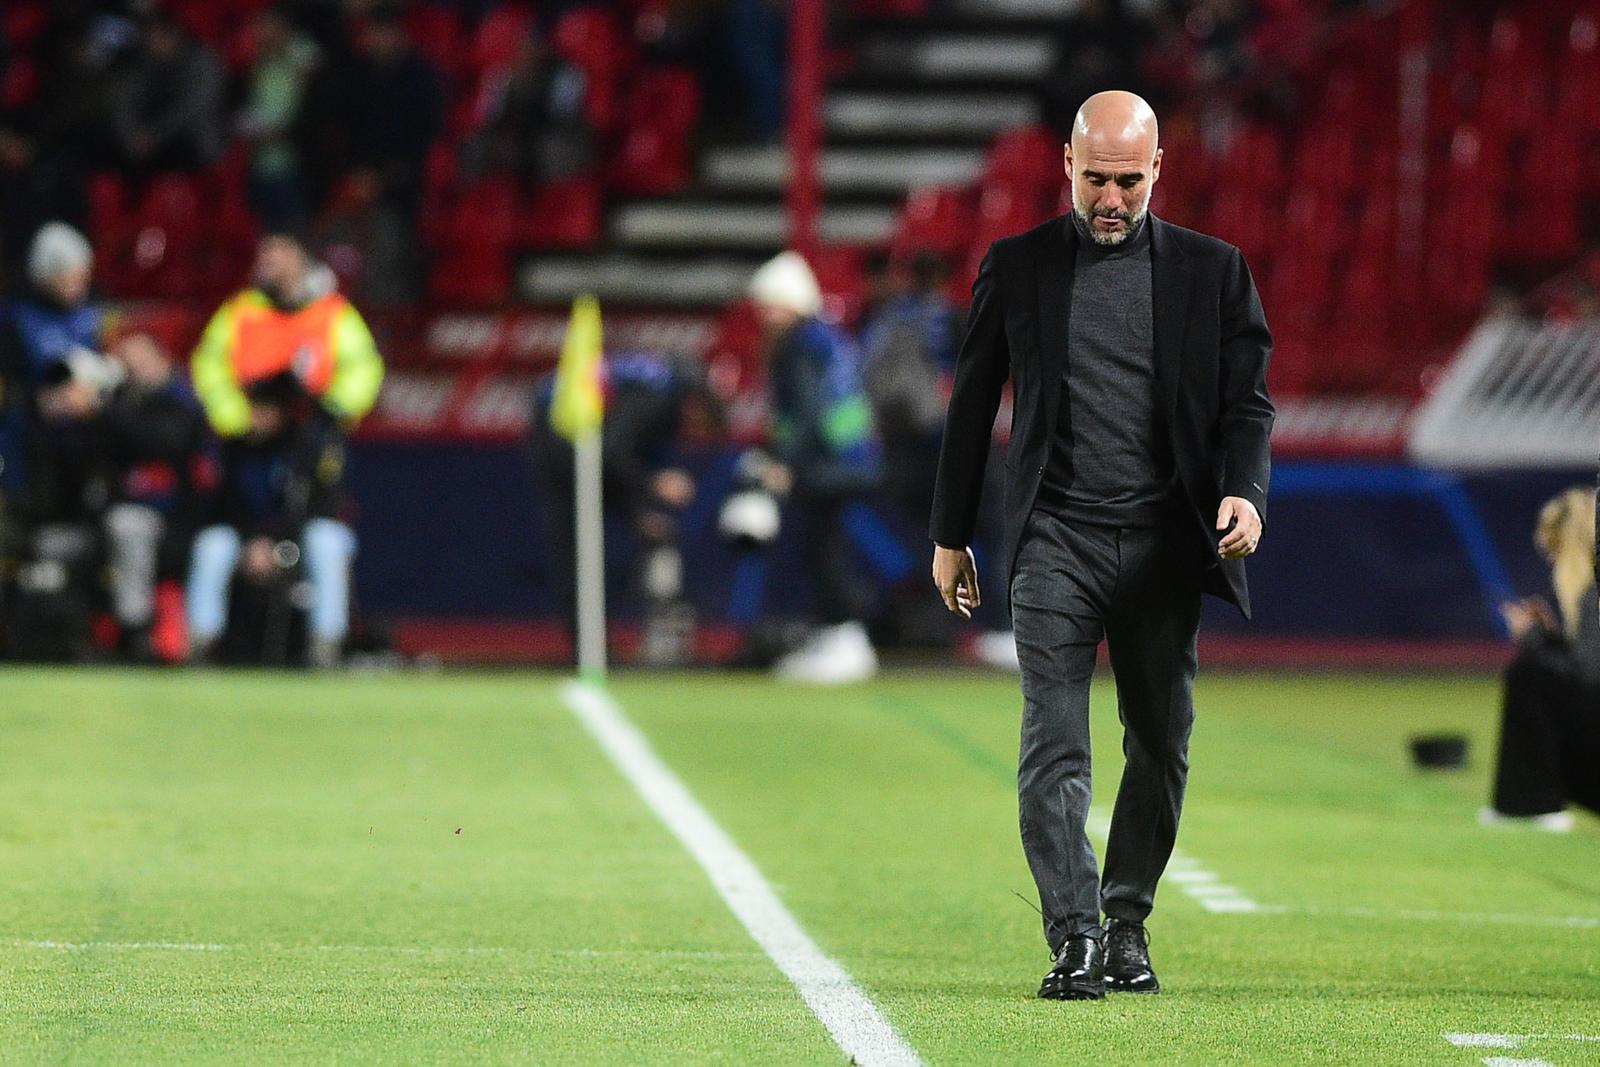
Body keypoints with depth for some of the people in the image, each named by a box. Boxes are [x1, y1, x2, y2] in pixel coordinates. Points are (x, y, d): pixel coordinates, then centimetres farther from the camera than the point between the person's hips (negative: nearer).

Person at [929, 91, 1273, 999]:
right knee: (1055, 745, -12)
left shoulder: (1213, 270, 6)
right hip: (1056, 539, -1)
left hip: (1164, 544, 1)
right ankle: (1075, 937, -16)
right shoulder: (1016, 268, 6)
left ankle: (1128, 923, 22)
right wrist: (951, 537, 13)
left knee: (1161, 745, 7)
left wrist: (1244, 491, -15)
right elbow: (973, 405, 12)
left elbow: (1247, 401, 5)